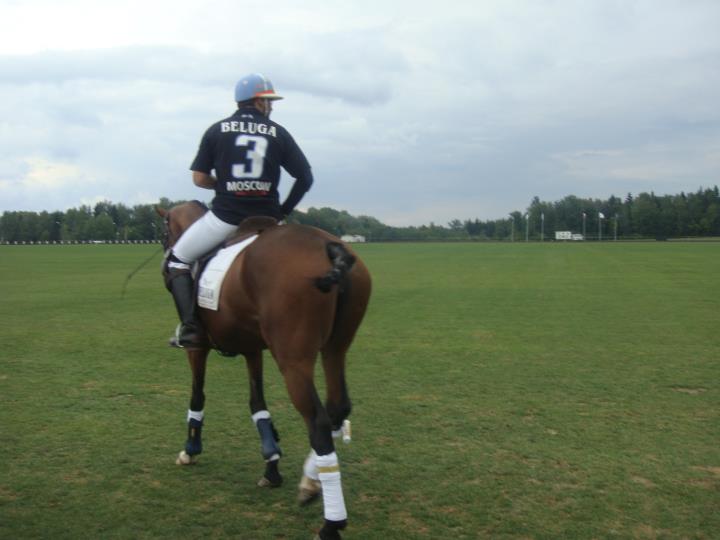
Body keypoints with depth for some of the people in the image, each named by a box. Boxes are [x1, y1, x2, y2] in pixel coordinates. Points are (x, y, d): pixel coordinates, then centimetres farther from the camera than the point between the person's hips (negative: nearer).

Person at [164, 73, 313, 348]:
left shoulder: (217, 130, 4)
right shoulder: (279, 133, 5)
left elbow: (199, 178, 3)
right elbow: (305, 177, 3)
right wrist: (284, 210, 12)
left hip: (225, 217, -1)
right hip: (266, 219, 1)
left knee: (176, 261, 16)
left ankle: (189, 326, -2)